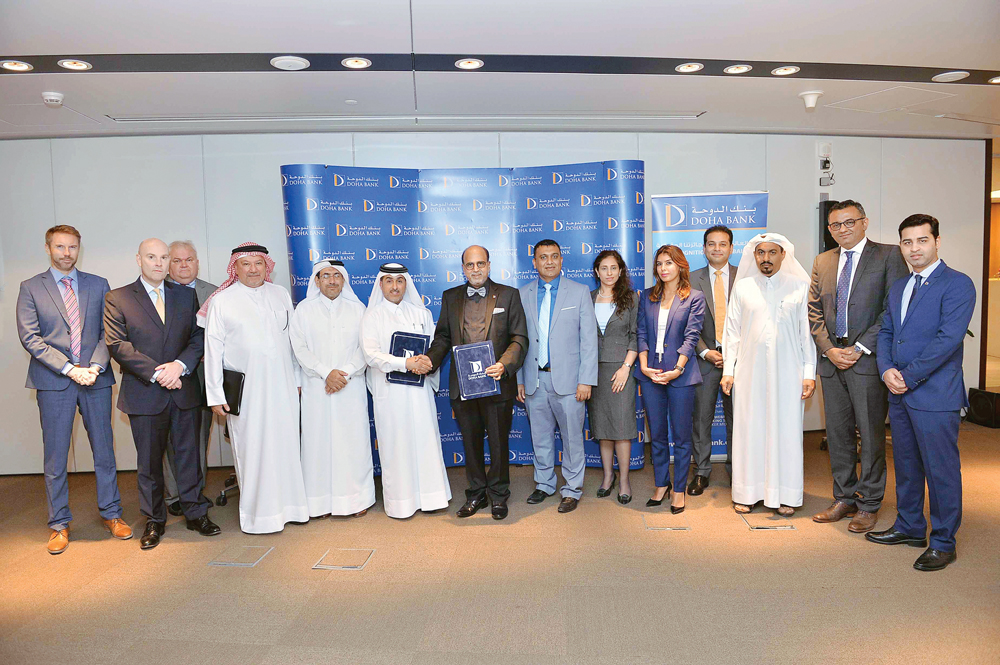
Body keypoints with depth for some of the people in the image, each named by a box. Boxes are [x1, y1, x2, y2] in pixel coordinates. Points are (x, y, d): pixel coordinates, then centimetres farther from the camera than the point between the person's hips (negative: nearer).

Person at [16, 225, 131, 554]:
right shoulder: (31, 288, 4)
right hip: (53, 382, -1)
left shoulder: (99, 285, 10)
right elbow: (30, 337, -4)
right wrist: (69, 369, -14)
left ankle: (111, 513, 22)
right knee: (55, 456, 5)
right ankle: (59, 524, 18)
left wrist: (95, 366, -10)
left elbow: (109, 331, 5)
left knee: (104, 449, 8)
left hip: (96, 378, 2)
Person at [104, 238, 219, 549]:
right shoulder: (117, 299, 2)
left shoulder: (186, 295, 10)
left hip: (185, 390, 2)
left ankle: (196, 512, 22)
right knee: (149, 460, 8)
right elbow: (117, 345, -7)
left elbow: (199, 337, 5)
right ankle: (154, 520, 23)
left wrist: (179, 365, -13)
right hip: (145, 394, -2)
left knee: (189, 454, 9)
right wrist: (157, 373, -15)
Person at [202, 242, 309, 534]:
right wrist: (216, 395, -5)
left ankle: (289, 504, 21)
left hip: (282, 386, 3)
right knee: (253, 448, 2)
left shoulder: (280, 294, 9)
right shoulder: (222, 301, 0)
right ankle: (259, 512, 13)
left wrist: (298, 378, 11)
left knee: (286, 442, 8)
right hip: (245, 388, -3)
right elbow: (213, 349, -1)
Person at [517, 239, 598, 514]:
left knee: (572, 437, 4)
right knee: (540, 437, 13)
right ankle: (544, 484, 31)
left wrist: (586, 380, -8)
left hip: (567, 379, -2)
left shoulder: (579, 292, 2)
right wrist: (518, 379, 5)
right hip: (534, 380, 3)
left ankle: (572, 489, 20)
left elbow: (588, 339, -2)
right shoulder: (523, 294, 8)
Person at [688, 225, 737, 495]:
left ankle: (736, 471, 22)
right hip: (705, 358, 0)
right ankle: (701, 472, 16)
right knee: (701, 418, 4)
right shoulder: (692, 280, 5)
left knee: (737, 417, 7)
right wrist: (706, 351, -8)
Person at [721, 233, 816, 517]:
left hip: (787, 372, -1)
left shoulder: (800, 287, 4)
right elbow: (732, 331, 8)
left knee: (786, 430, 2)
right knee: (748, 429, 4)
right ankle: (747, 493, 15)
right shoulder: (742, 287, 7)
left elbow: (807, 332, 3)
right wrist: (728, 370, 3)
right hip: (749, 372, 1)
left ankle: (785, 496, 15)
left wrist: (809, 373, -2)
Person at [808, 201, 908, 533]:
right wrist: (828, 349, -3)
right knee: (838, 433, 11)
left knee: (871, 435, 3)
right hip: (831, 360, 5)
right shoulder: (822, 262, 14)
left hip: (868, 360, -5)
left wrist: (860, 348, -13)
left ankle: (869, 505, 15)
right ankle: (844, 499, 24)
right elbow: (814, 311, 11)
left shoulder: (888, 255, -1)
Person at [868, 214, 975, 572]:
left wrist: (908, 377, -16)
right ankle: (909, 527, 32)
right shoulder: (897, 288, 15)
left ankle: (943, 543, 16)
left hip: (935, 395, -7)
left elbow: (948, 339, -18)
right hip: (900, 394, 7)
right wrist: (887, 370, -5)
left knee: (941, 470, 2)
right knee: (906, 465, 17)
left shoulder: (957, 285, -9)